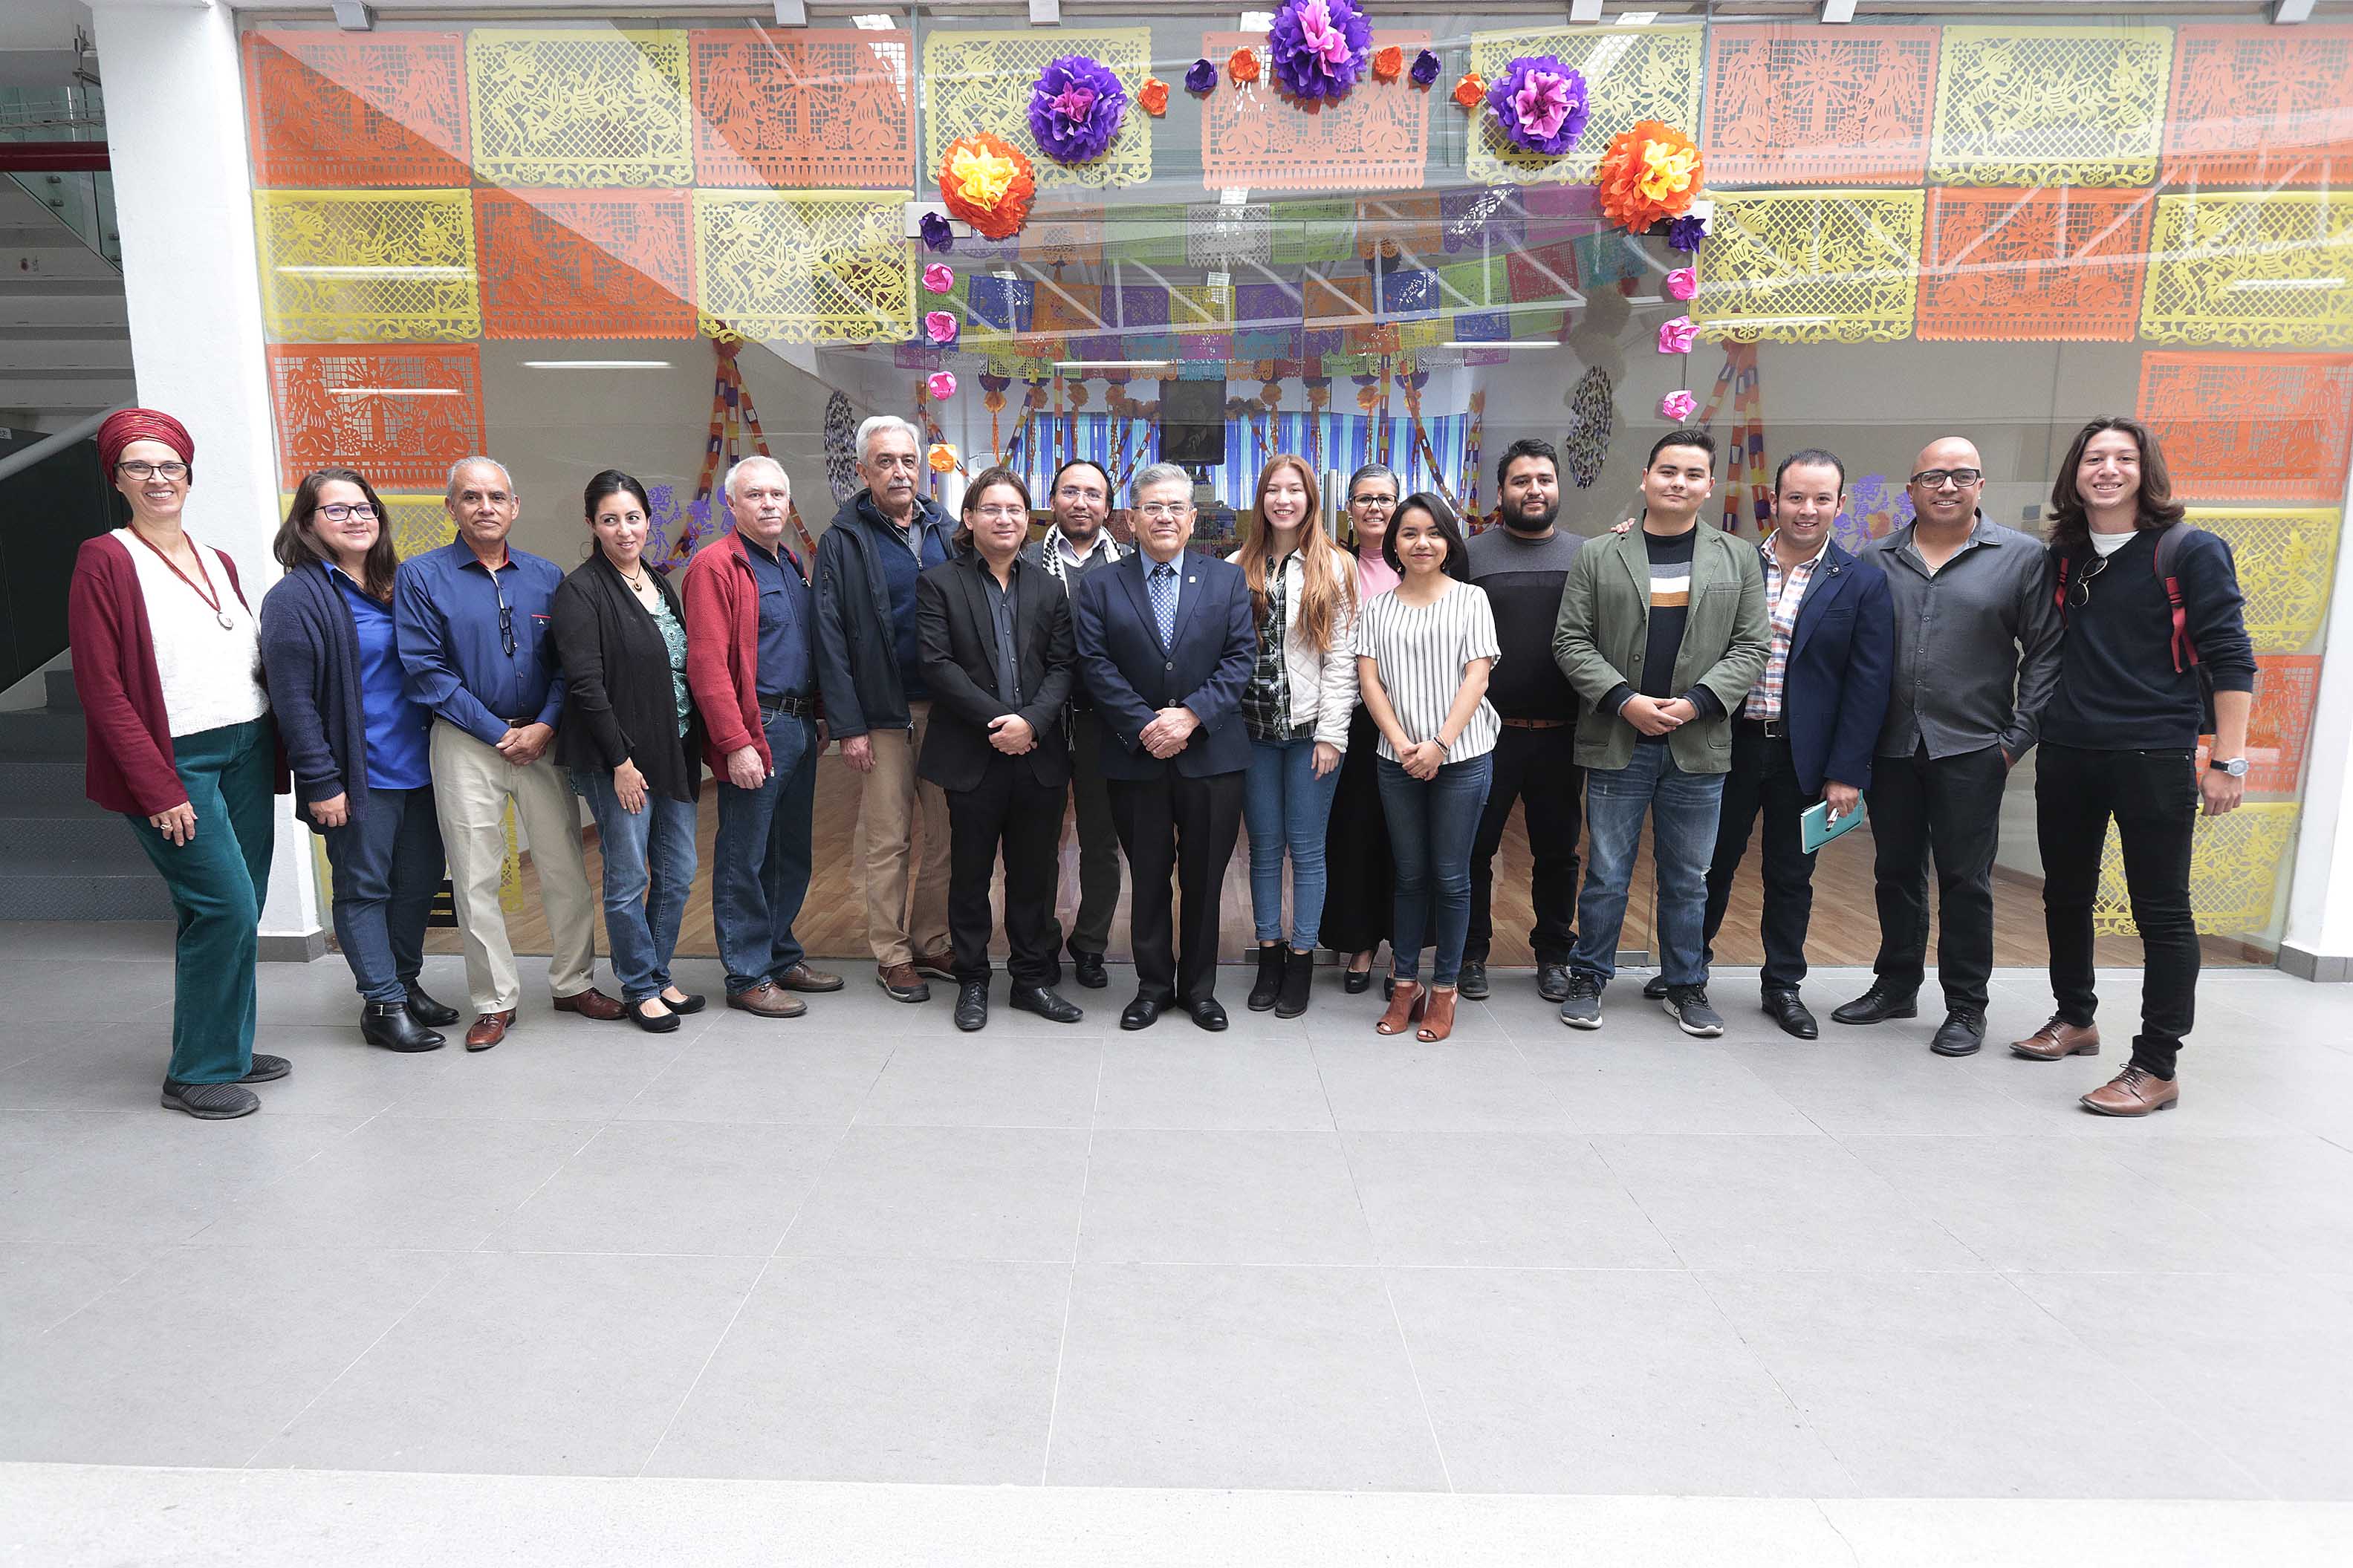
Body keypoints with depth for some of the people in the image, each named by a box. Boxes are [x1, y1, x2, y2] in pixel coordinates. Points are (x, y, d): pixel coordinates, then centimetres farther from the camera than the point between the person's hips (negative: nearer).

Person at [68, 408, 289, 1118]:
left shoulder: (218, 563, 14)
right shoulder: (106, 561, -6)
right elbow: (101, 686, -11)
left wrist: (271, 754, 6)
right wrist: (159, 789, -15)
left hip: (247, 753, 6)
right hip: (175, 764, -6)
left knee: (237, 913, 10)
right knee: (226, 908, -10)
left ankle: (231, 1049, 23)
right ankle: (197, 1073, 4)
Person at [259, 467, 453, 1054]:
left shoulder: (392, 588, 12)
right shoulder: (295, 598, -10)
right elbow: (294, 700, -14)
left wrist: (438, 747, 14)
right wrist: (321, 783, -17)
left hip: (417, 768, 7)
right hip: (359, 777, -7)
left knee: (420, 880, 14)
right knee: (364, 888, 4)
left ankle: (406, 983, 30)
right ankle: (383, 1005, 13)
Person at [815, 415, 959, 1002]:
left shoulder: (944, 529, 9)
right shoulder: (845, 539, -3)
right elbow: (831, 639, -6)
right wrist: (848, 726, -11)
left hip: (946, 708, 4)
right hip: (884, 713, -4)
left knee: (948, 833, 9)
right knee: (887, 841, 4)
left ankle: (931, 943, 23)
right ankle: (892, 956, 16)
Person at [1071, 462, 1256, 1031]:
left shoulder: (1227, 580, 6)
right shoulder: (1100, 587, 4)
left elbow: (1241, 657, -2)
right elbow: (1096, 665, -4)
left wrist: (1192, 714, -15)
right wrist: (1144, 726, -15)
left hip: (1211, 754, 1)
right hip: (1135, 756, 0)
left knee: (1205, 878, 9)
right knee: (1147, 877, 9)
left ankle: (1199, 987, 24)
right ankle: (1153, 984, 25)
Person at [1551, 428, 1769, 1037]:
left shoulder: (1738, 559, 8)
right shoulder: (1598, 556, 3)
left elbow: (1751, 646, 4)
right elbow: (1571, 640, -1)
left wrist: (1696, 701, -11)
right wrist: (1625, 699, -13)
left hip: (1698, 744, 2)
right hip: (1617, 741, -1)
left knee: (1688, 877, 11)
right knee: (1606, 874, 6)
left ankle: (1687, 986, 25)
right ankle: (1588, 977, 21)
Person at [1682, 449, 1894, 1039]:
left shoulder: (1862, 584, -2)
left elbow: (1867, 686, -5)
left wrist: (1847, 773, -8)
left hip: (1803, 754, -1)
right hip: (1730, 742, 1)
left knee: (1791, 875, 11)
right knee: (1712, 860, 12)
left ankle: (1783, 985, 25)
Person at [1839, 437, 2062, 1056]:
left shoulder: (2021, 557, 2)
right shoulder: (1876, 559, 9)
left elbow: (2045, 652, 1)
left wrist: (2019, 737, -6)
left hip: (1970, 750, -3)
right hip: (1890, 748, 3)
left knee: (1965, 880, 2)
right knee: (1896, 873, 12)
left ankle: (1966, 1007, 14)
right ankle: (1896, 986, 26)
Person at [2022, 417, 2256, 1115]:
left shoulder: (2189, 552, -5)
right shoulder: (2063, 557, 9)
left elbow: (2230, 658, -8)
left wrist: (2228, 761, -13)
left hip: (2154, 756, -5)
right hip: (2068, 754, 5)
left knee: (2161, 912, 0)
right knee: (2065, 895, 15)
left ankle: (2155, 1068, 7)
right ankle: (2075, 1019, 33)